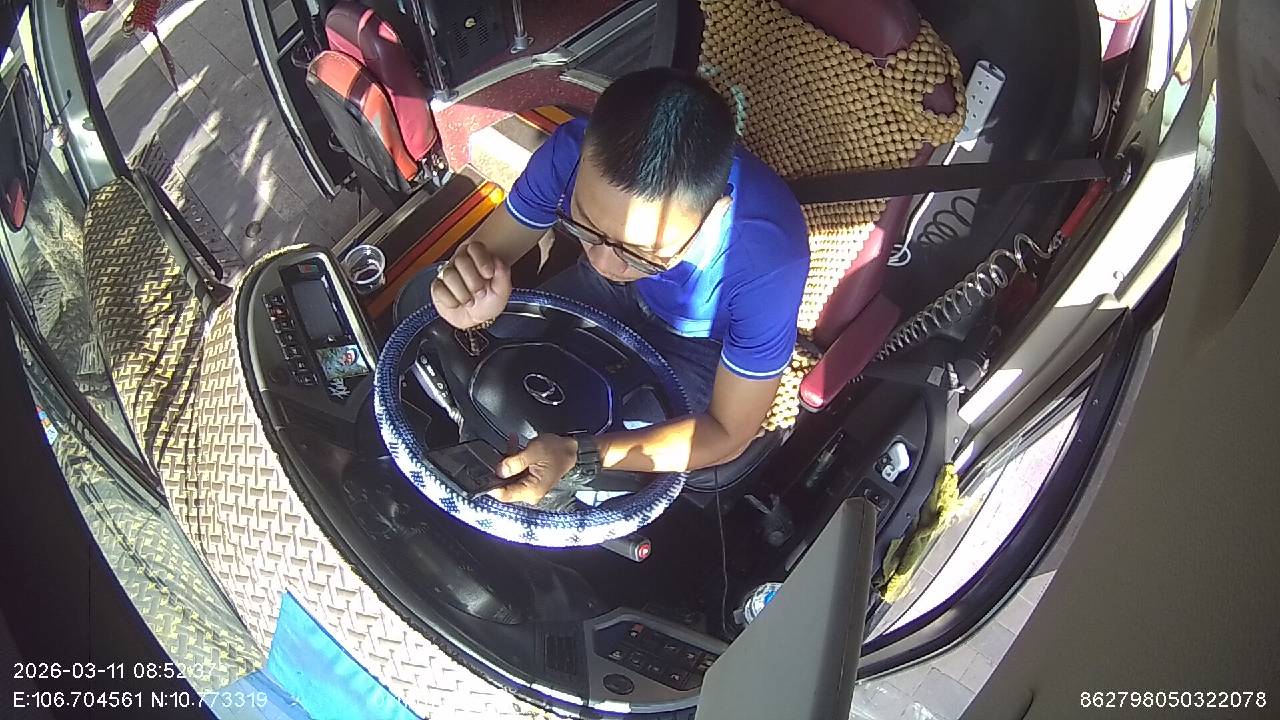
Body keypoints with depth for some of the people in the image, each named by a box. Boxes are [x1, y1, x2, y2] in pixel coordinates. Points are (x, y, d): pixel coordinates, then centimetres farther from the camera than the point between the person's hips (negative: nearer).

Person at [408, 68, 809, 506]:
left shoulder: (769, 256, -41)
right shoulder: (574, 150, -32)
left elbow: (728, 433, -28)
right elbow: (488, 251, -15)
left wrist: (576, 453, -41)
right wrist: (469, 301, -41)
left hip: (698, 347, -3)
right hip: (608, 294, 4)